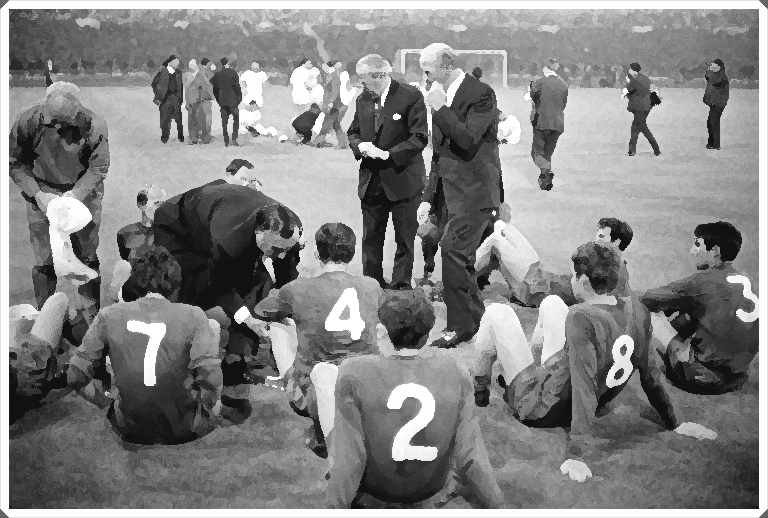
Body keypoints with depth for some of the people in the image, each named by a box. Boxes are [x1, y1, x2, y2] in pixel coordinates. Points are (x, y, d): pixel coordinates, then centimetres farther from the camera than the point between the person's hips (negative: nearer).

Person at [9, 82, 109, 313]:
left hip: (84, 192, 0)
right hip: (41, 192, 1)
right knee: (44, 260, 1)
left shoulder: (94, 126, -23)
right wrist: (38, 194, -17)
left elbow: (98, 168, -11)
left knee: (87, 257, 5)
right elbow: (16, 164, -7)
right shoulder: (28, 121, -20)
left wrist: (74, 195, -23)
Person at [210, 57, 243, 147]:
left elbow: (215, 89, 9)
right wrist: (240, 98, 0)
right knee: (236, 119, 11)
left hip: (222, 101, 3)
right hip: (233, 100, -2)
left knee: (224, 121, 7)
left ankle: (226, 141, 6)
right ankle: (234, 139, -1)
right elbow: (237, 86, -8)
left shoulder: (217, 75, 3)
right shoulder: (233, 73, -7)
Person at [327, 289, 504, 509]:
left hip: (373, 491, -2)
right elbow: (468, 448, -13)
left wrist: (337, 505, -8)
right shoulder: (454, 373, -16)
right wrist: (494, 502, -1)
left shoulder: (354, 374, -23)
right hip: (432, 489, 3)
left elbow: (348, 455, -21)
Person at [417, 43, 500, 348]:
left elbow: (468, 139, -23)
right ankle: (476, 322, 21)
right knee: (460, 259, 11)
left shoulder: (480, 94, -9)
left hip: (473, 192, -9)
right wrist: (429, 198, 17)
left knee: (453, 251, -16)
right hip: (450, 192, 9)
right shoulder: (444, 96, 17)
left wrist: (440, 110, -17)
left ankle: (460, 325, -8)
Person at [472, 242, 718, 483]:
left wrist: (577, 455, -36)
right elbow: (650, 373, -5)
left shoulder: (581, 319, -34)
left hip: (539, 409, -7)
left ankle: (478, 393, 28)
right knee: (551, 302, 19)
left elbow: (585, 388, -37)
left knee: (496, 313, 8)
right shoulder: (636, 310, -13)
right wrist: (674, 423, 7)